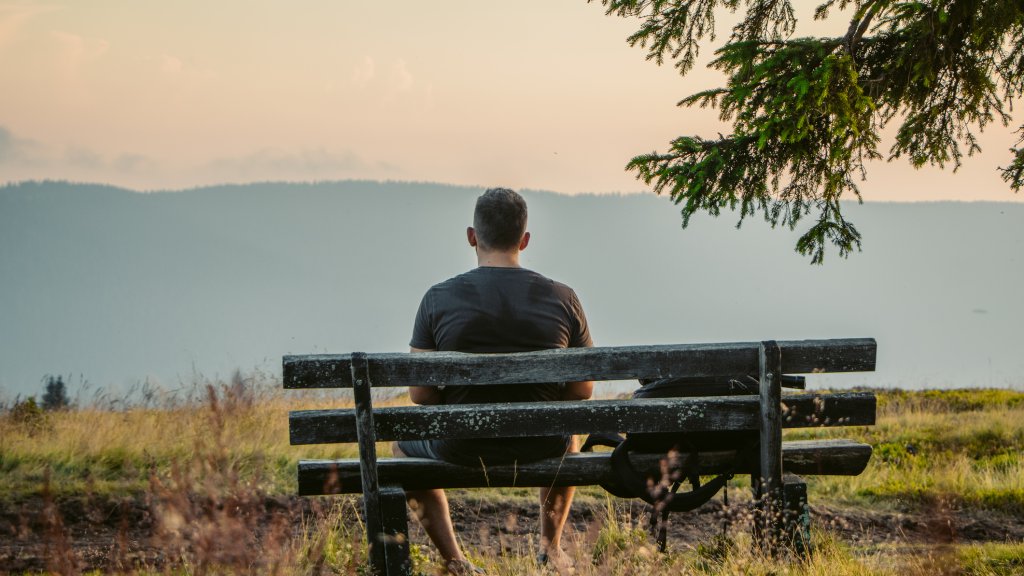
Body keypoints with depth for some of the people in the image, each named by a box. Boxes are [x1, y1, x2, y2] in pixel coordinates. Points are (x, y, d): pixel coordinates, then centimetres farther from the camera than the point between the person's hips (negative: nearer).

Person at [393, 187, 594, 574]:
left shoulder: (439, 299, -11)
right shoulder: (562, 298, -7)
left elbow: (421, 394, -8)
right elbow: (583, 390, -1)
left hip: (461, 449, -1)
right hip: (541, 448, 2)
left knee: (404, 444, 34)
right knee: (569, 436, 40)